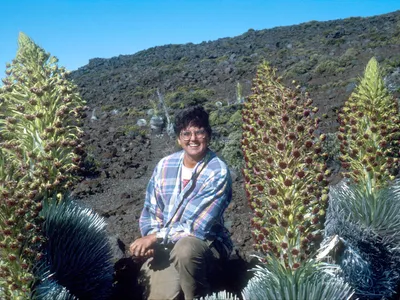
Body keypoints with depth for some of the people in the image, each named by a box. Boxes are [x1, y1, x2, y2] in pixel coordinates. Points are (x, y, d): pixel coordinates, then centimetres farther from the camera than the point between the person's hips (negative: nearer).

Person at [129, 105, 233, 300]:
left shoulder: (218, 172, -15)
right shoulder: (164, 166, 0)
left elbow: (198, 227, -20)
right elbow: (149, 212, 5)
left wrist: (156, 237, -21)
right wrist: (151, 241, -14)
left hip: (205, 243, -2)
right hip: (164, 245, 2)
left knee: (185, 248, -36)